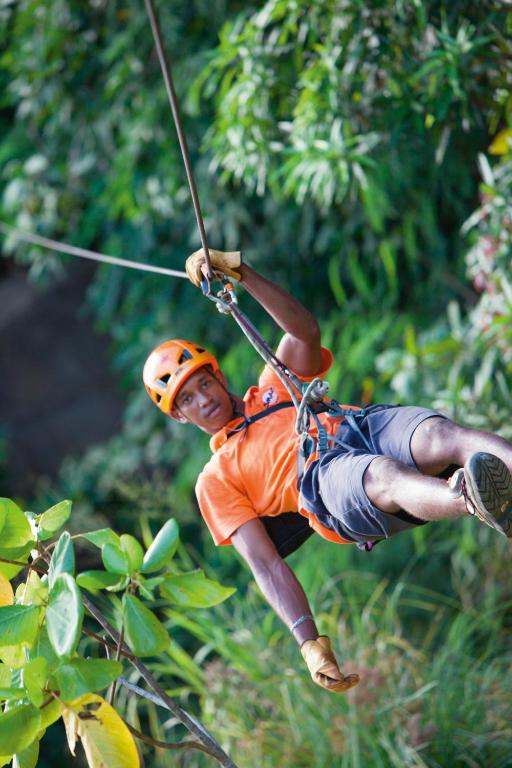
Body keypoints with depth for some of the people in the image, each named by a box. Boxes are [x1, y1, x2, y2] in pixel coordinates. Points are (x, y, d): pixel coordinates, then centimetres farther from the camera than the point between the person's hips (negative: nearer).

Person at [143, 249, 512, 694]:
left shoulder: (275, 386, 37)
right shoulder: (216, 480, 25)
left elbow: (305, 331, 15)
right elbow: (265, 565, 12)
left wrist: (241, 272, 7)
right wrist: (311, 643, -2)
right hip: (325, 479, -3)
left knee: (446, 436, -33)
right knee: (388, 475, -40)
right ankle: (473, 501, -74)